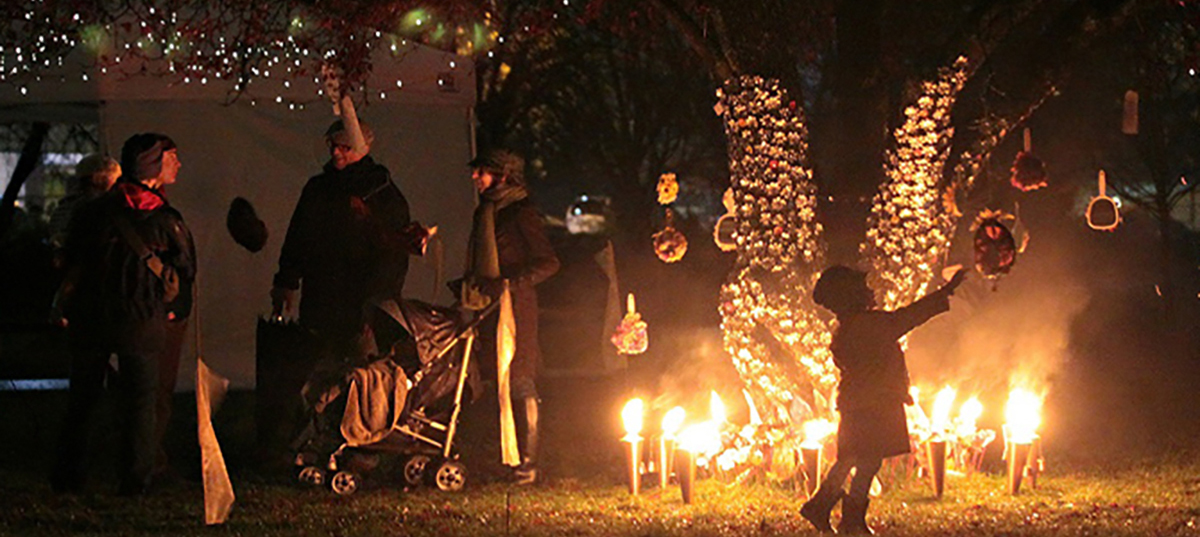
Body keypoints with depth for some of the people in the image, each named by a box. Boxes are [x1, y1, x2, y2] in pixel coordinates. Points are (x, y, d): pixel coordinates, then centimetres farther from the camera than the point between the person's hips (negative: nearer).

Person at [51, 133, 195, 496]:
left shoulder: (93, 211, 0)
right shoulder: (165, 219, -8)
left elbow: (70, 262, 6)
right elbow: (188, 271, 2)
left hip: (89, 317, 3)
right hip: (142, 322, -3)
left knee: (82, 398, 13)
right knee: (139, 400, 6)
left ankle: (69, 477, 16)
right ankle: (134, 480, 5)